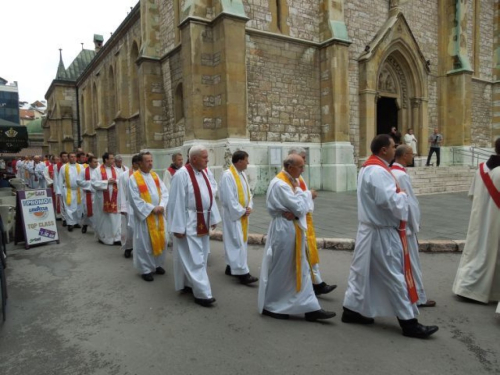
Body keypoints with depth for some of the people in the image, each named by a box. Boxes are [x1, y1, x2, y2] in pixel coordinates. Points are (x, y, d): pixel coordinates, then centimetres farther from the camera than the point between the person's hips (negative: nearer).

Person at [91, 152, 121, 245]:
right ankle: (102, 237, 23)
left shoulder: (115, 170, 8)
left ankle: (116, 238, 7)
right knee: (103, 218, 7)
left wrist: (115, 181, -13)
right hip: (103, 198, -3)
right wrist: (107, 182, -17)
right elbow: (94, 183, -12)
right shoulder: (98, 170, -5)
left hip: (114, 198, 4)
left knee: (115, 218, 2)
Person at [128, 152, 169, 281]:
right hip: (144, 215, -5)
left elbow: (164, 192, 4)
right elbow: (135, 199, -15)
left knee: (161, 239, 11)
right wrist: (152, 208, -17)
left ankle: (157, 264, 29)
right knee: (145, 242, 4)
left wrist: (162, 206, -13)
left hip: (158, 214, 6)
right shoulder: (134, 178, -10)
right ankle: (145, 269, 18)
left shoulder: (155, 175, 8)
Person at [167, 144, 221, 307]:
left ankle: (190, 283, 31)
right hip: (189, 223, -8)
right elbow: (177, 202, -18)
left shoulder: (203, 172, 7)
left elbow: (210, 195, 12)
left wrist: (213, 218, 12)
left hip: (202, 221, 8)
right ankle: (202, 293, 2)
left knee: (199, 256, 16)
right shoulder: (182, 174, -17)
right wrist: (178, 227, -18)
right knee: (194, 258, -3)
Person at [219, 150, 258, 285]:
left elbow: (248, 192, 14)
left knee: (241, 240, 14)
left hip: (243, 214, 9)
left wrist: (249, 207, -2)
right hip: (233, 214, -9)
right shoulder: (228, 175, -18)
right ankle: (242, 273, -6)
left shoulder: (242, 174, 9)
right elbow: (229, 198, -21)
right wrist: (242, 211, -15)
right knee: (237, 242, -8)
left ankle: (231, 267, 26)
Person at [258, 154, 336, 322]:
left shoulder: (292, 181, 11)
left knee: (301, 269, 10)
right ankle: (269, 306, 21)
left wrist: (294, 213, -16)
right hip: (283, 230, -9)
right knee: (280, 270, 3)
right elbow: (299, 207, -21)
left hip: (294, 229, 9)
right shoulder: (280, 184, -19)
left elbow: (303, 206, 5)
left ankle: (310, 307, 17)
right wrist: (308, 194, -4)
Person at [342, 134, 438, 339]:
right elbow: (389, 200, -28)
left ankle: (352, 310, 25)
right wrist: (403, 195, -9)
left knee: (363, 271, 15)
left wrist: (397, 195, 6)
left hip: (370, 228, 10)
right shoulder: (378, 171, -21)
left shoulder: (368, 167, 12)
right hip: (382, 233, -10)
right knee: (395, 276, 0)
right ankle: (409, 322, 12)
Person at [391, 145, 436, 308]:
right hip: (404, 224, -9)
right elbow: (409, 202, -19)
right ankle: (418, 297, 14)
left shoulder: (390, 172, 7)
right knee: (411, 262, 2)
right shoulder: (402, 175, -20)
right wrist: (415, 224, -9)